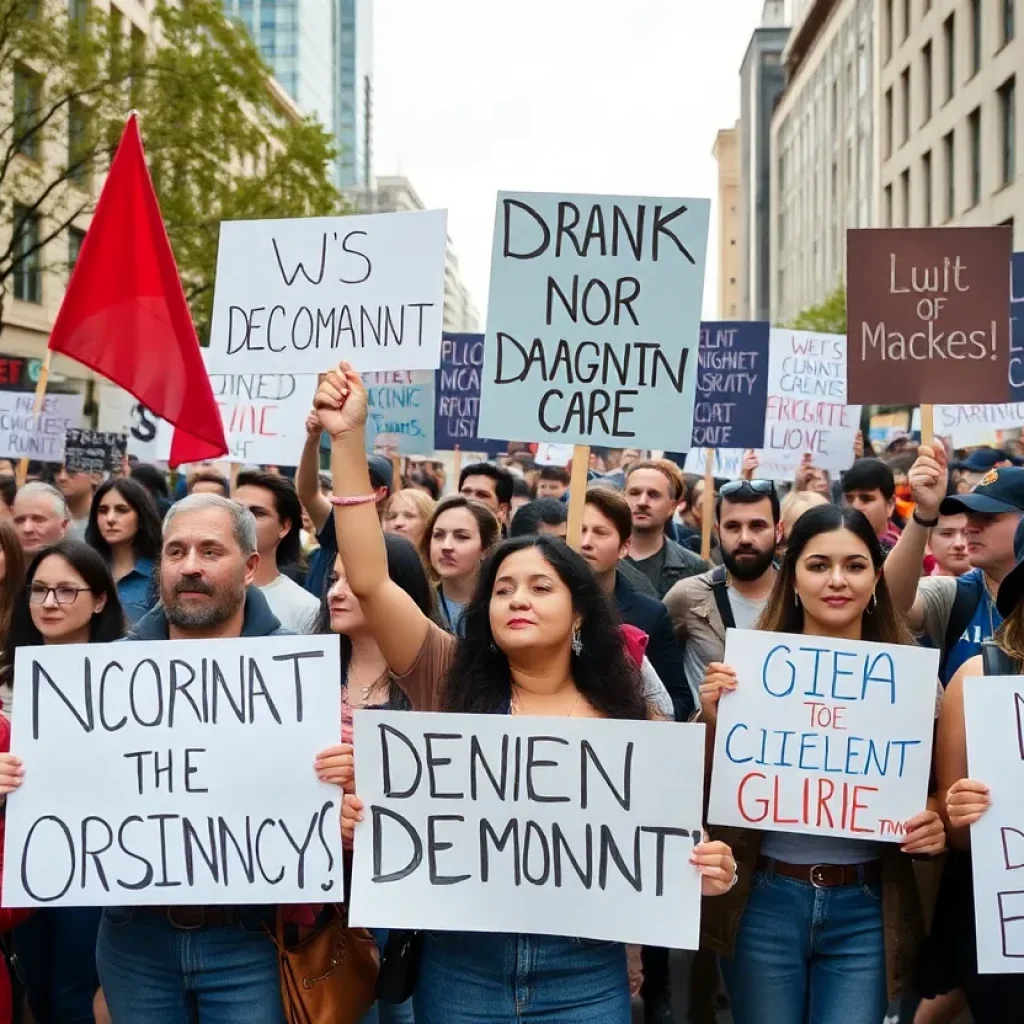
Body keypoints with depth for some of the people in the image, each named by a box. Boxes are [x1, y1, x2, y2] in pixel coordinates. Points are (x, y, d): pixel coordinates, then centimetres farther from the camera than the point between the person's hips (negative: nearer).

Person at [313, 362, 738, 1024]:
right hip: (459, 966, 0)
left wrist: (705, 870, -16)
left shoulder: (628, 720, 3)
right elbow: (370, 580, -9)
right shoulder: (451, 681, 1)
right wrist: (349, 437, -14)